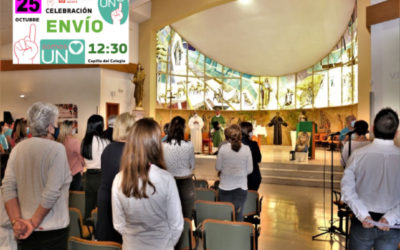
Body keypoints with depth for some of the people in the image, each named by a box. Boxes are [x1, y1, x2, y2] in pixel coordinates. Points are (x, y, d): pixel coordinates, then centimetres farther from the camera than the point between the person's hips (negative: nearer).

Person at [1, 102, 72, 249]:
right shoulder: (56, 149, -16)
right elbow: (52, 192, -21)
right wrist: (34, 222, -11)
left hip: (24, 227, 5)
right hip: (52, 229, -4)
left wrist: (16, 221, -8)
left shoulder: (18, 149, -1)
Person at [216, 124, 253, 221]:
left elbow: (218, 167, -3)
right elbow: (249, 170, -3)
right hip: (241, 186, 1)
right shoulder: (246, 149, -8)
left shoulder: (223, 148, -11)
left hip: (225, 186, 0)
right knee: (239, 214, 11)